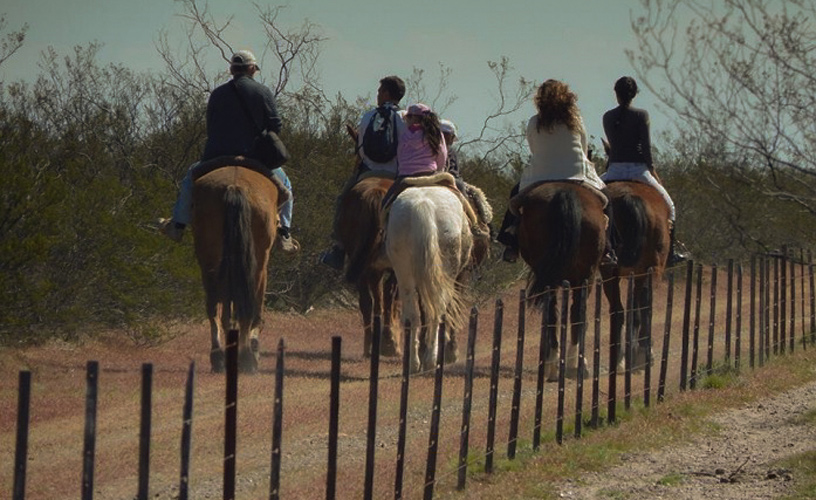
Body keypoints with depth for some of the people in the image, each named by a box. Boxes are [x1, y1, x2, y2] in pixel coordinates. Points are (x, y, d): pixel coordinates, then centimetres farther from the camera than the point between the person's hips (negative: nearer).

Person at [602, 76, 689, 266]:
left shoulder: (608, 117, 4)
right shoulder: (641, 115, -7)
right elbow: (646, 147, -9)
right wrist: (652, 171, 2)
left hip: (614, 170, 2)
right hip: (637, 169, -2)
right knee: (667, 204, 15)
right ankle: (670, 252, 10)